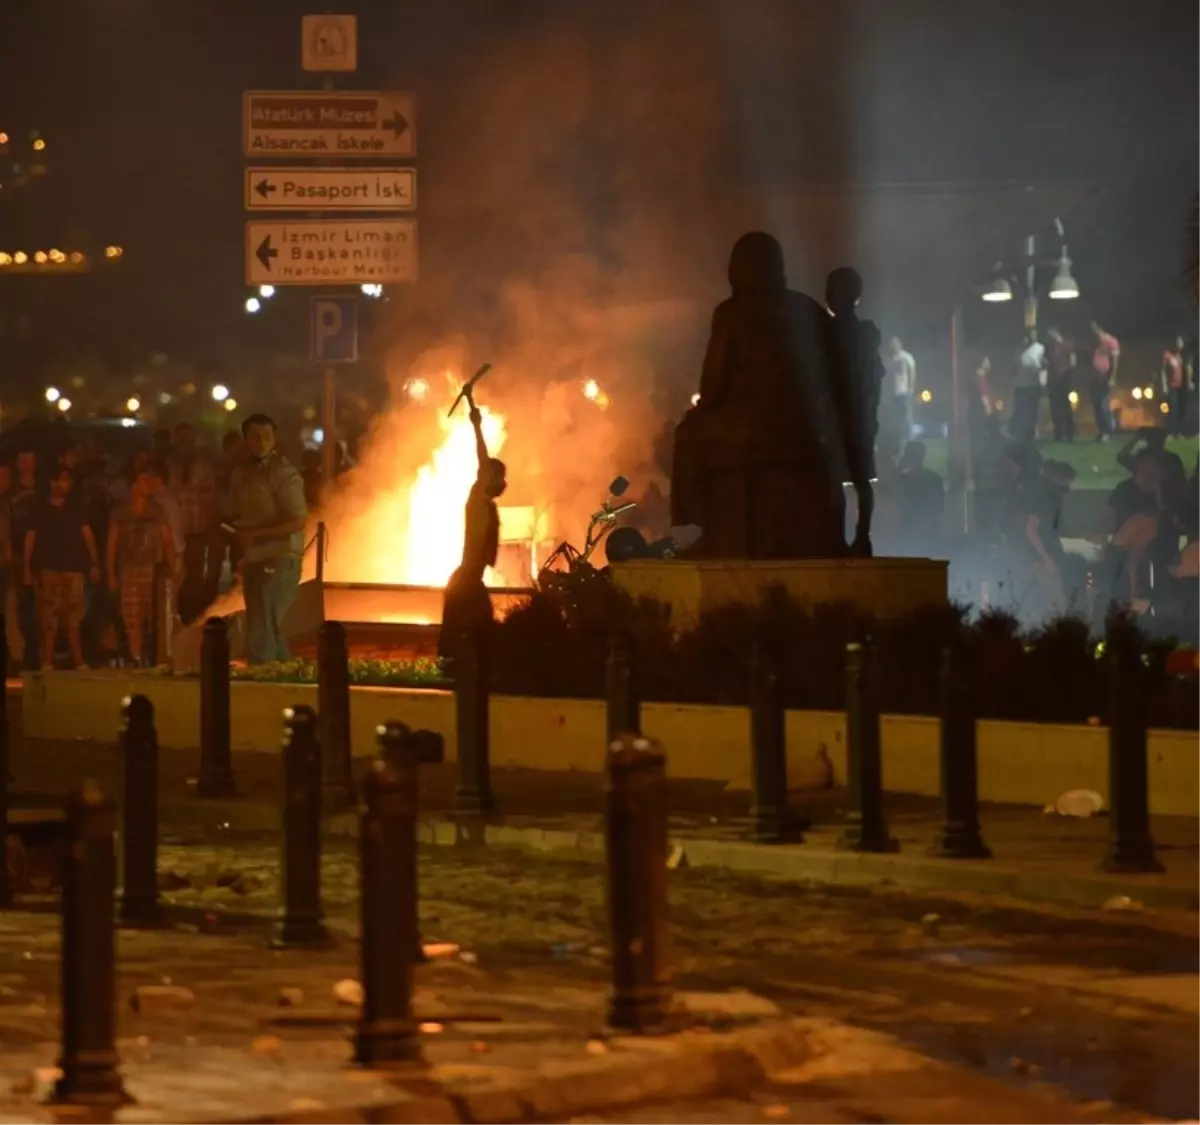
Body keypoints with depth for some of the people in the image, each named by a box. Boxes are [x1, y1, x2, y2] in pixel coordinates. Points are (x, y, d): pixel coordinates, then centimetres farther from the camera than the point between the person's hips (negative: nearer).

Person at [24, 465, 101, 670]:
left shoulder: (76, 508, 12)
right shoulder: (39, 509, 6)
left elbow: (88, 536, 5)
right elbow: (30, 539, 4)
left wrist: (94, 563, -5)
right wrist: (27, 568, -3)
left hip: (73, 567, 2)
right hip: (48, 568, -2)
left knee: (73, 617, 2)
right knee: (49, 617, -8)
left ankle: (78, 661, 4)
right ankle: (47, 662, -8)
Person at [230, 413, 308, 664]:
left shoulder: (284, 473, -12)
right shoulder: (241, 474, 10)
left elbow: (299, 521, -17)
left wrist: (257, 534, -17)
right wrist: (239, 530, 0)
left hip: (279, 561, -8)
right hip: (252, 560, 8)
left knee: (261, 632, -12)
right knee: (269, 629, 12)